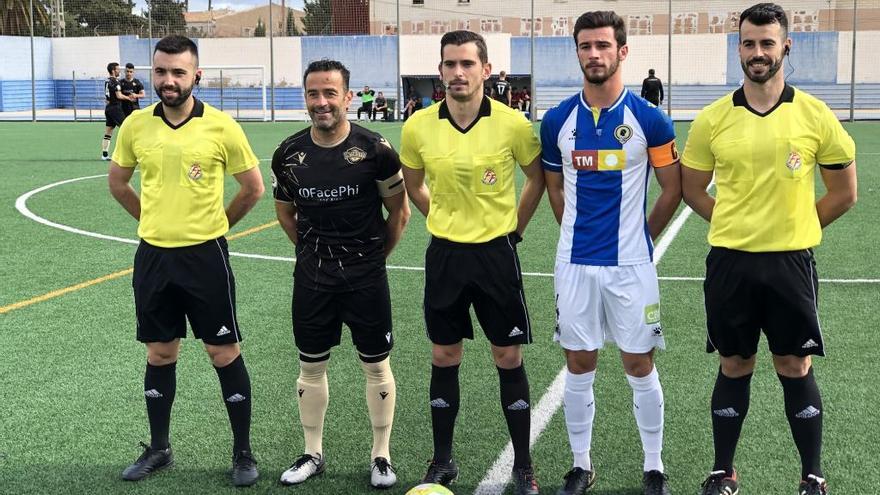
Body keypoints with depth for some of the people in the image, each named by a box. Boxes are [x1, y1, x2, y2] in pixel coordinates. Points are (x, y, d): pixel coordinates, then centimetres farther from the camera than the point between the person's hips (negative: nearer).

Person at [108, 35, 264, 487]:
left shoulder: (221, 126, -10)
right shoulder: (136, 125, 0)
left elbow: (252, 188, 1)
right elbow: (118, 183, 15)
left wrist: (213, 225, 8)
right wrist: (156, 220, 13)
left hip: (205, 255, -3)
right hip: (153, 255, 3)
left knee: (224, 353, 2)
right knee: (160, 353, 13)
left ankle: (243, 453, 14)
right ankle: (158, 448, 26)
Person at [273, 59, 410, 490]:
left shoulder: (374, 150, -12)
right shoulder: (288, 154, -2)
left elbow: (399, 210, 0)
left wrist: (375, 254, 5)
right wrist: (314, 251, 12)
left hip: (366, 276, -3)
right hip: (312, 276, 3)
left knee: (376, 366, 6)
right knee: (311, 366, 11)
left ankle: (381, 456, 20)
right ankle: (312, 454, 26)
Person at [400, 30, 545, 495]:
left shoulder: (512, 123, -12)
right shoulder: (418, 127, -7)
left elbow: (537, 177, 6)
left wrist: (513, 226, 5)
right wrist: (447, 221, 11)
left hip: (496, 252, -2)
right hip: (444, 254, 2)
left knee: (509, 358, 4)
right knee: (443, 359, 10)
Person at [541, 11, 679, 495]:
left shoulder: (649, 119, -6)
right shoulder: (557, 120, 1)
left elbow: (673, 188, 4)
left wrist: (639, 236, 8)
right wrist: (578, 233, 12)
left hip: (630, 264, -2)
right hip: (575, 263, 2)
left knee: (640, 368, 5)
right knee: (579, 368, 9)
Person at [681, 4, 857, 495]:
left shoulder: (815, 115, -3)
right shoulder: (713, 119, -1)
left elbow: (844, 192, 5)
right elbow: (693, 189, 10)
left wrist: (794, 227, 4)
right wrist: (739, 225, 4)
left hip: (791, 262, -1)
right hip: (730, 262, 1)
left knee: (796, 369, 6)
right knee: (734, 369, 11)